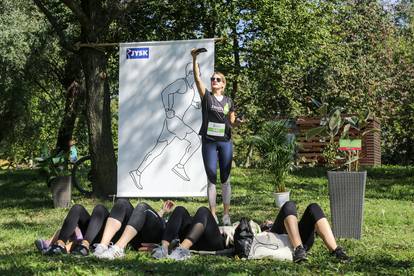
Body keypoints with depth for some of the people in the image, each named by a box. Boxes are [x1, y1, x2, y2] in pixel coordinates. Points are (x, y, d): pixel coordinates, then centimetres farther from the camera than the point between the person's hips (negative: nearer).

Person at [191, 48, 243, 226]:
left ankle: (226, 213, 11)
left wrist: (238, 121, -8)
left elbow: (232, 123, 14)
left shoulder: (229, 102, 9)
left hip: (225, 142, 2)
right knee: (211, 179, 0)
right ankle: (213, 214, 5)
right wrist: (194, 59, -18)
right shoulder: (206, 96, 3)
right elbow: (197, 78, -9)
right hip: (209, 142, -2)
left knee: (225, 179, 4)